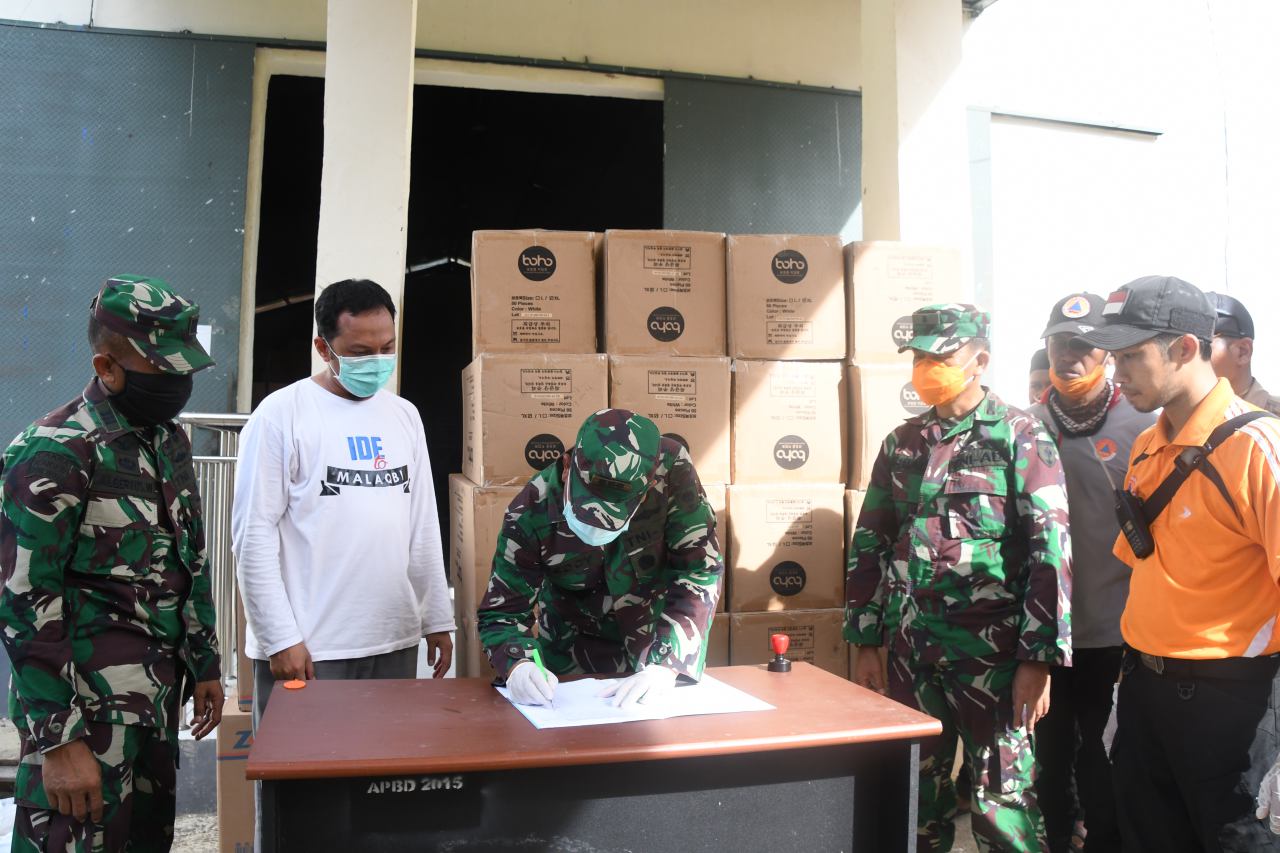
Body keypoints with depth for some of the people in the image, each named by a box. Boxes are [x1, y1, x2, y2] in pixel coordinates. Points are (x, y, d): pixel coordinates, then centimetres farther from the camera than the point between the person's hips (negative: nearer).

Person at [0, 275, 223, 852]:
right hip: (88, 711, -7)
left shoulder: (171, 440, 8)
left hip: (159, 696, 8)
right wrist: (58, 741, -18)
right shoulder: (54, 456, -17)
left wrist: (205, 664, 17)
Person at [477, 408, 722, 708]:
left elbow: (700, 568, -24)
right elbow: (501, 612, -16)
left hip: (661, 638, 0)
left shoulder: (671, 469, -26)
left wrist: (665, 666, -34)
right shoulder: (531, 512, -24)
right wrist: (519, 664, -37)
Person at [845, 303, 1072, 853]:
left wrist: (1038, 659, -14)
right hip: (910, 652, 5)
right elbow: (869, 544, 12)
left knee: (1002, 798, 3)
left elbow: (1051, 549, -10)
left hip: (992, 654, -5)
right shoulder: (901, 443, 10)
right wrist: (865, 642, 9)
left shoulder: (1021, 436, -5)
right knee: (916, 793, 14)